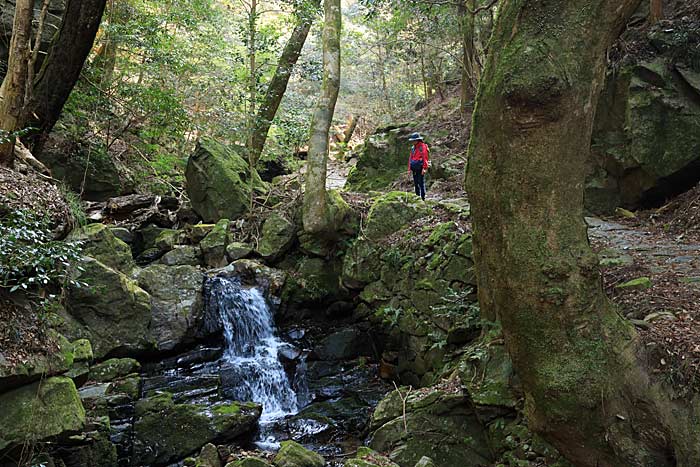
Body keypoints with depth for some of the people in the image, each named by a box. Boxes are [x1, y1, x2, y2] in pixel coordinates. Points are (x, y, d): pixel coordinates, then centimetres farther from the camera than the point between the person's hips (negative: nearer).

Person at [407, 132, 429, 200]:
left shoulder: (423, 147, -8)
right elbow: (410, 158, 18)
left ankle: (423, 198, -3)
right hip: (414, 169, 8)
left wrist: (424, 168, -18)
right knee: (415, 183, 12)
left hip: (420, 168, -8)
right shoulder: (413, 148, 15)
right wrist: (409, 168, 14)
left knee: (421, 183, -7)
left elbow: (425, 158, -13)